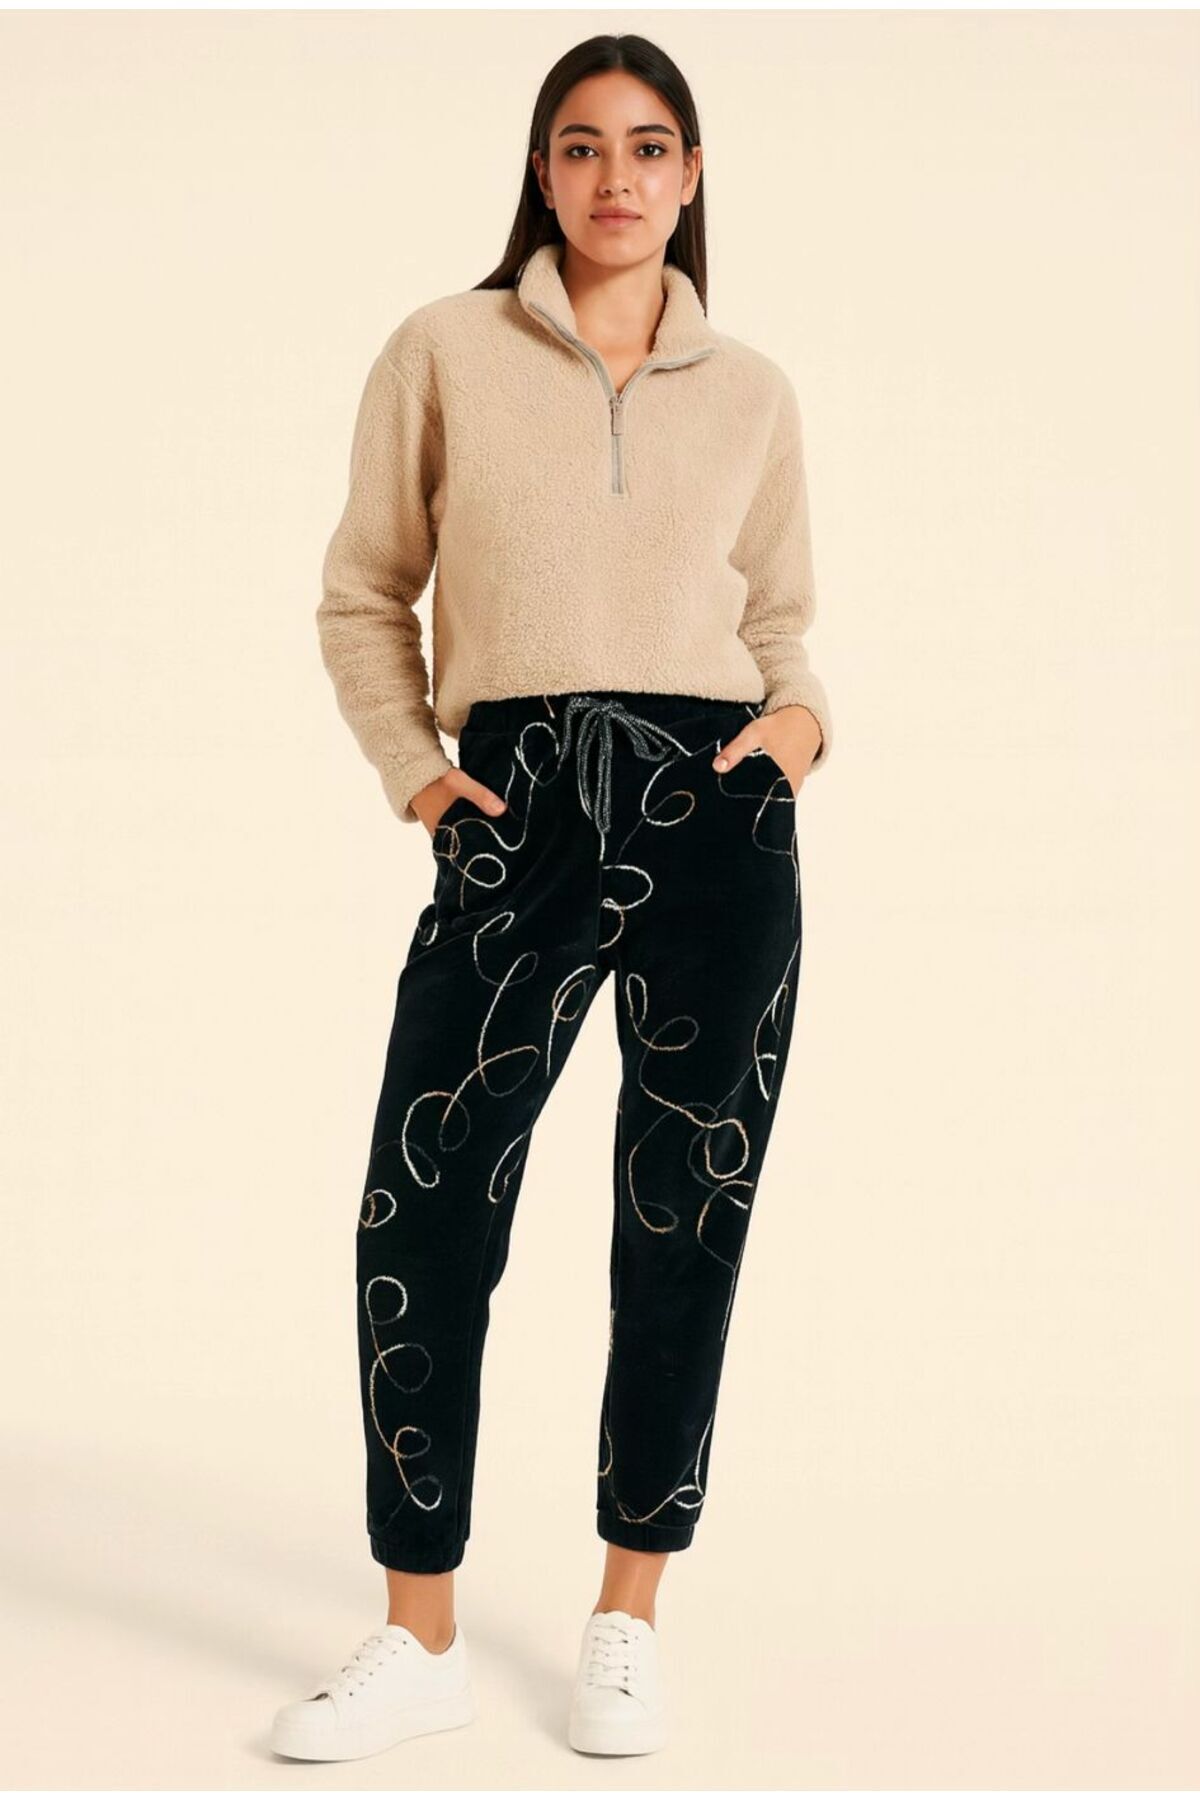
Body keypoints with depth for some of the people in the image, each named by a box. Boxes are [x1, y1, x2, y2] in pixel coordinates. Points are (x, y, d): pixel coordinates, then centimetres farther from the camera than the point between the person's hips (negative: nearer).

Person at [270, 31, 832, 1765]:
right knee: (419, 1214, -6)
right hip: (521, 821, -1)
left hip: (718, 815, 2)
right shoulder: (446, 351, 6)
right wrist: (412, 769, -2)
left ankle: (629, 1621, 21)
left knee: (685, 1229, 6)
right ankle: (421, 1638, 10)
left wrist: (802, 719, -1)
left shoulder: (751, 389, 12)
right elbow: (364, 594, 10)